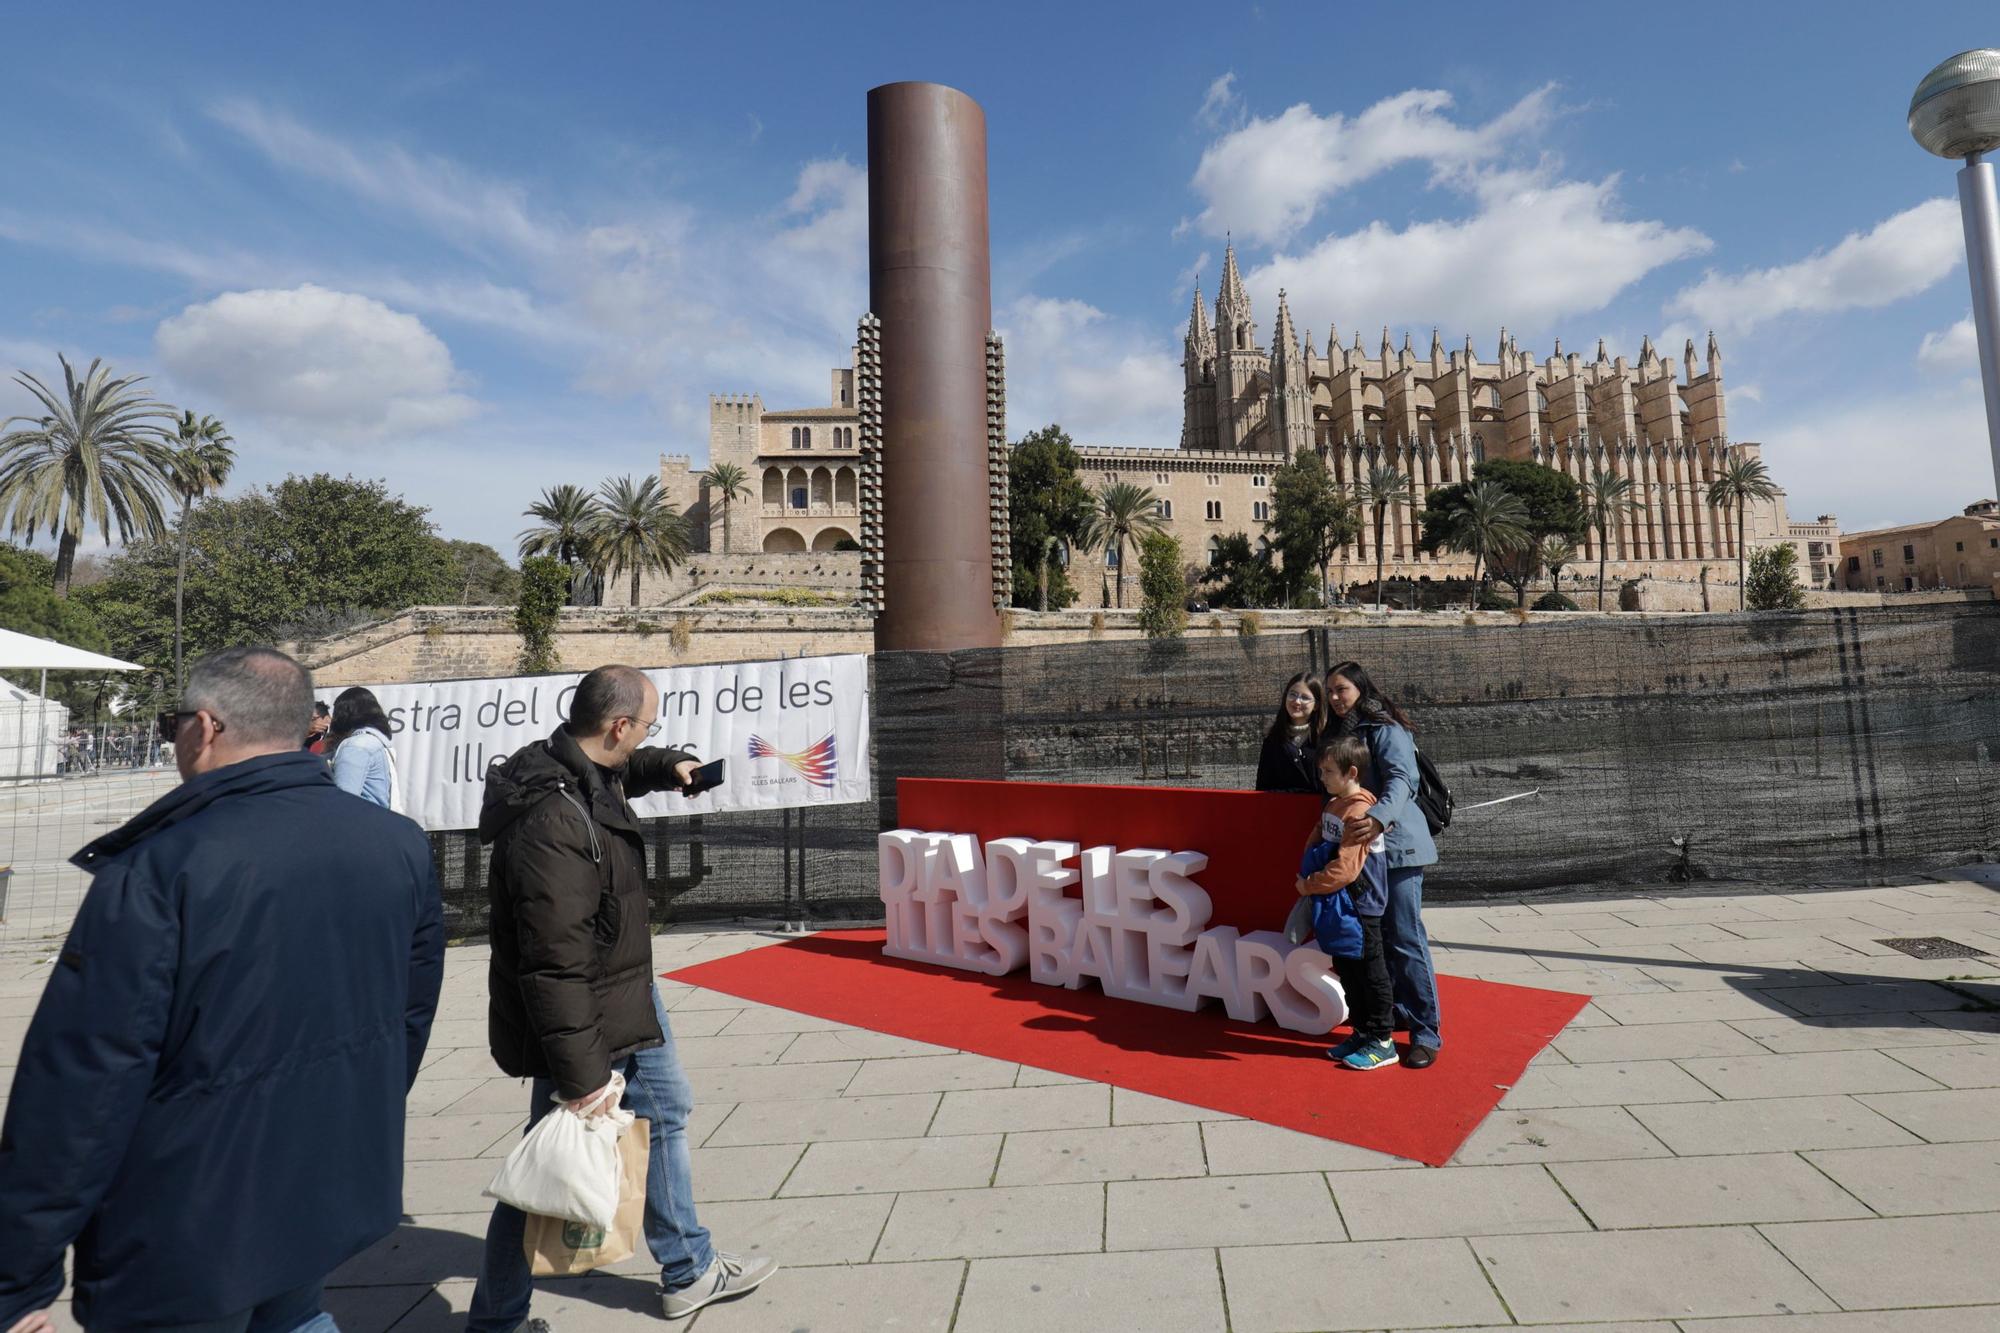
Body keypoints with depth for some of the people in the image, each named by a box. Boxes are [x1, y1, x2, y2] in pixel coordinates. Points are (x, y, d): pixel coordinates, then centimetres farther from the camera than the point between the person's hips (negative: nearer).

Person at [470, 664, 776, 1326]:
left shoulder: (588, 774, -3)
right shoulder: (552, 824, -32)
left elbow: (624, 770, 27)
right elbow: (553, 965, -31)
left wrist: (668, 765, 8)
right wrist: (578, 1073, -26)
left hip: (626, 999, 10)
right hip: (585, 1022, -10)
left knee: (666, 1112, 20)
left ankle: (688, 1272, 38)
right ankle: (494, 1319, 34)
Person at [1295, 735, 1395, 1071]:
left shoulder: (1360, 813, -23)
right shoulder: (1332, 805, 8)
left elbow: (1345, 868, -27)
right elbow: (1315, 842, 18)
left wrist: (1310, 885, -18)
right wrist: (1303, 874, 4)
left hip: (1359, 909, -9)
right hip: (1336, 906, 9)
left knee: (1369, 972, 5)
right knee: (1346, 969, 17)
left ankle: (1381, 1041, 18)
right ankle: (1361, 1032, 31)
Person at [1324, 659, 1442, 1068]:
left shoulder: (1384, 728, -11)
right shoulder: (1342, 731, 15)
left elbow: (1401, 778, -25)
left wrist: (1379, 816, -42)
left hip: (1395, 842, -8)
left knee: (1406, 939, -5)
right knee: (1378, 937, 15)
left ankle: (1427, 1033, 4)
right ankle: (1400, 1012, 30)